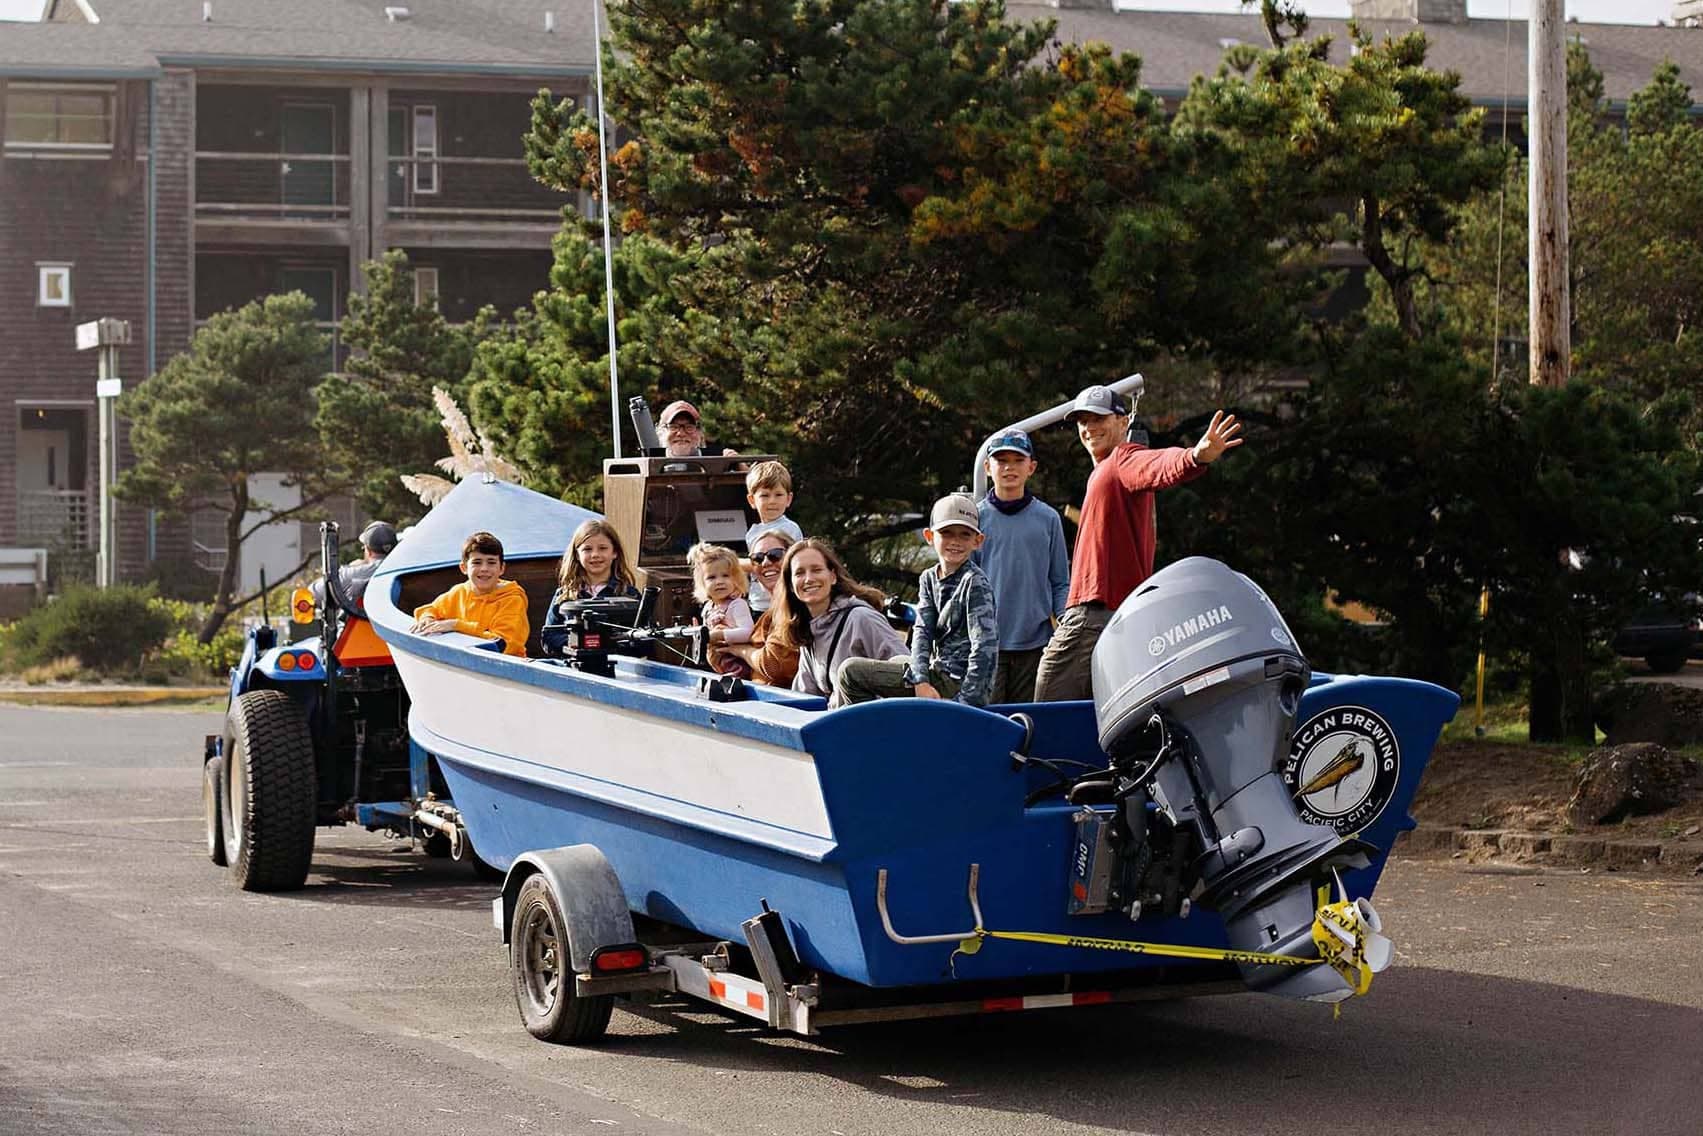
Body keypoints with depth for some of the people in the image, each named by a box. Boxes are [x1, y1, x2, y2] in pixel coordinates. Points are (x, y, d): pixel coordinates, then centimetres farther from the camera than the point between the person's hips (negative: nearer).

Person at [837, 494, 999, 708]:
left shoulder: (975, 582, -14)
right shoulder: (929, 578, 10)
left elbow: (985, 646, -19)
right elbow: (923, 630, 0)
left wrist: (967, 701, -24)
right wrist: (921, 682, -17)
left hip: (957, 681, -8)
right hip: (937, 671, 8)